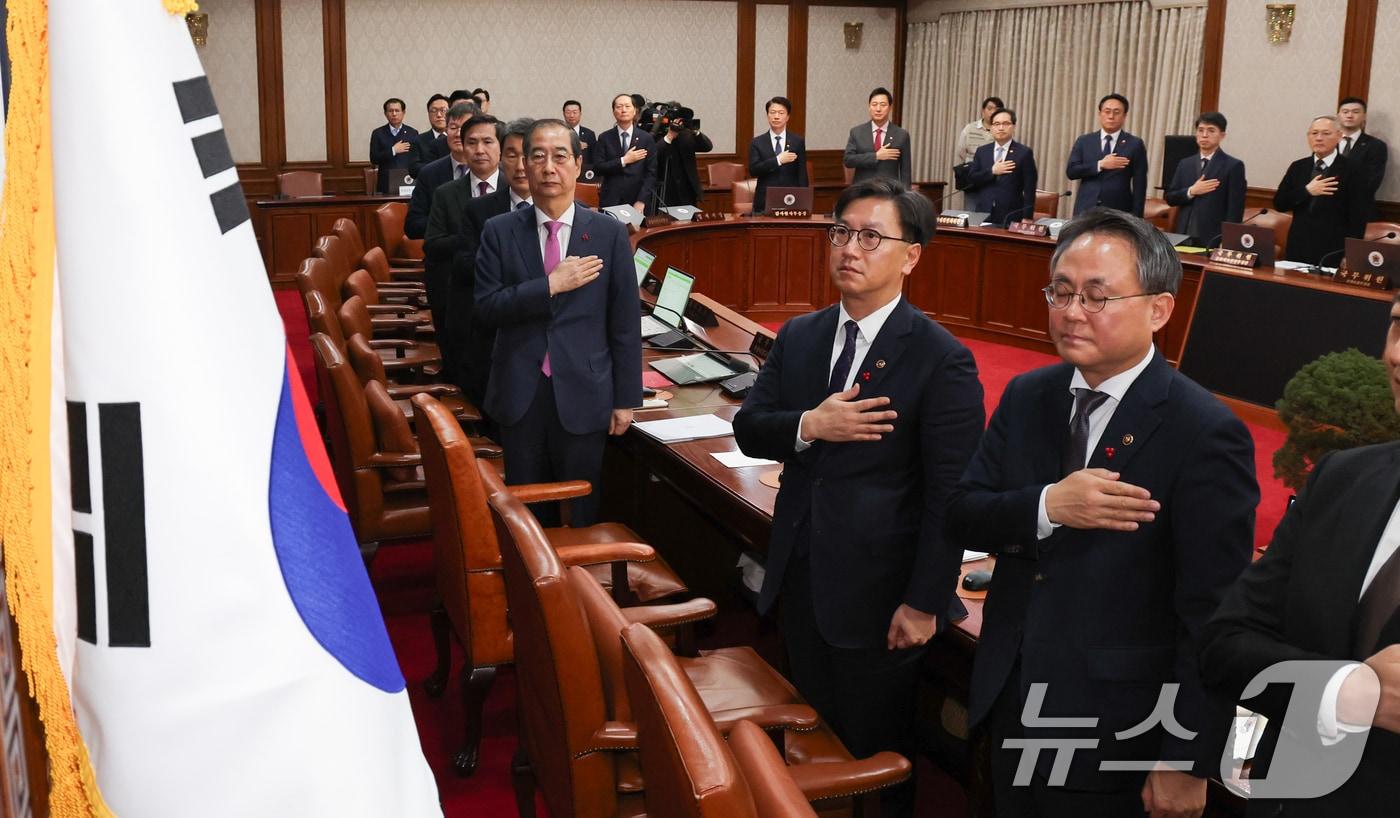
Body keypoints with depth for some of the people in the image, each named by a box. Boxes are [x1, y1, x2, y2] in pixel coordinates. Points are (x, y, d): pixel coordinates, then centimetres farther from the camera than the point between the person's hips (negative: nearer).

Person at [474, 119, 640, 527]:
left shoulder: (609, 233, -2)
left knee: (583, 512, 10)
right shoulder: (500, 231, 1)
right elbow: (487, 307, -7)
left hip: (583, 394, -1)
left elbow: (625, 323, -1)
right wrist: (552, 285, -17)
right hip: (519, 394, 1)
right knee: (527, 513, 13)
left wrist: (625, 399, -2)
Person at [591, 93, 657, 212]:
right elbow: (597, 169, -3)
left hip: (637, 203, 0)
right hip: (610, 202, 0)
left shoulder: (646, 138, 4)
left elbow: (651, 173, 0)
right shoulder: (604, 138, 5)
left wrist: (641, 201, -11)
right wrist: (624, 161, -11)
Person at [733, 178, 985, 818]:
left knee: (876, 750, 11)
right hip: (800, 578, 6)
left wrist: (924, 603, -16)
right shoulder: (798, 338, 5)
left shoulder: (942, 360, -14)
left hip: (878, 593, -5)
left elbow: (949, 495, -15)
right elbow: (747, 428, 2)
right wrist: (810, 426, -19)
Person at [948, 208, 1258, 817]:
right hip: (1011, 707, 5)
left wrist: (1188, 761, -16)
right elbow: (961, 517, -2)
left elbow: (1212, 618, -17)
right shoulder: (1026, 397, 1)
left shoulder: (1205, 434, -17)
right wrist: (1047, 507, -21)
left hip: (1113, 734, -5)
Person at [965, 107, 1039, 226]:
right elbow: (970, 181, 5)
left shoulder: (1024, 153, 1)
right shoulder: (982, 152, 12)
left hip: (1010, 218, -3)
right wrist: (991, 171, -10)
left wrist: (1027, 218, -10)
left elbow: (1029, 190, -2)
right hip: (982, 216, 3)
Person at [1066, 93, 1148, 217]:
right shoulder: (1084, 141, 9)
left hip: (1118, 213, -1)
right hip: (1086, 210, 1)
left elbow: (1139, 185, 1)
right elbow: (1071, 171, 0)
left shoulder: (1135, 145, 3)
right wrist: (1100, 165, -12)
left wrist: (1136, 218, -6)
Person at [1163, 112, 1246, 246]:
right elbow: (1170, 198, 10)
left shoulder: (1233, 166, -2)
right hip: (1185, 237, 4)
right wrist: (1191, 191, -8)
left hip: (1215, 240, -4)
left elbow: (1235, 210, -6)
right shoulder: (1185, 164, 13)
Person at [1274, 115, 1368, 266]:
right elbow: (1279, 204, 3)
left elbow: (1358, 218, -6)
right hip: (1298, 250, 4)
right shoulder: (1297, 167, 8)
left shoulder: (1352, 170, -5)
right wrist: (1306, 191, -12)